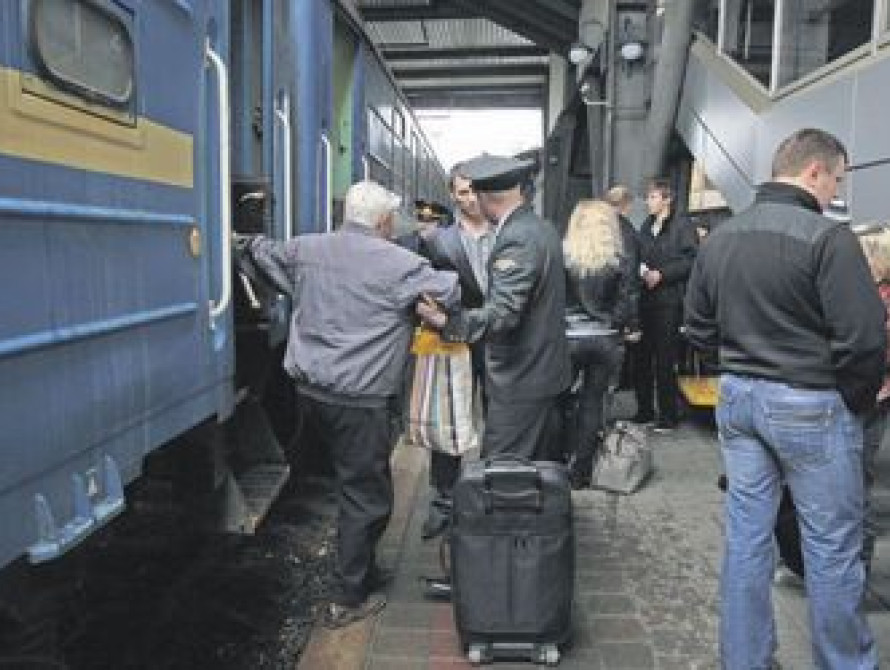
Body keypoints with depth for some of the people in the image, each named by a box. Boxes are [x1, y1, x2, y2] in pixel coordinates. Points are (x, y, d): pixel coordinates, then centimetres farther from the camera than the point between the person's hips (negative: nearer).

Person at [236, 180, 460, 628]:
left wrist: (245, 242, 48)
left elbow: (265, 250, 26)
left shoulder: (307, 248, 7)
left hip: (310, 384, 8)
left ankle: (362, 568, 37)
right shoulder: (398, 263, -12)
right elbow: (456, 292, -12)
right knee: (367, 495, 6)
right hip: (358, 395, -7)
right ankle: (347, 599, 16)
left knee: (350, 479, 23)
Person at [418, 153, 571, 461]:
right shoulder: (543, 228, 8)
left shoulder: (516, 240, -20)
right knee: (542, 468, 19)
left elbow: (502, 316, -28)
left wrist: (444, 320, -31)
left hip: (519, 383, -9)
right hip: (548, 373, 10)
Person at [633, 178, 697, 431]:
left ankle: (668, 415, 7)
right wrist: (640, 271, 5)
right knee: (642, 357, 9)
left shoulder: (681, 227, -5)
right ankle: (644, 410, 20)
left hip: (669, 300, -7)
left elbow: (690, 260, -13)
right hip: (645, 300, 7)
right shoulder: (646, 226, 17)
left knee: (664, 361, -3)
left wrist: (662, 274, -16)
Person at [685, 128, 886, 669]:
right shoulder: (827, 236, -16)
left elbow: (699, 327, 10)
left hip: (738, 396, 6)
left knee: (746, 536, 14)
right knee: (832, 548, 11)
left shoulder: (720, 237, 4)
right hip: (811, 405, -6)